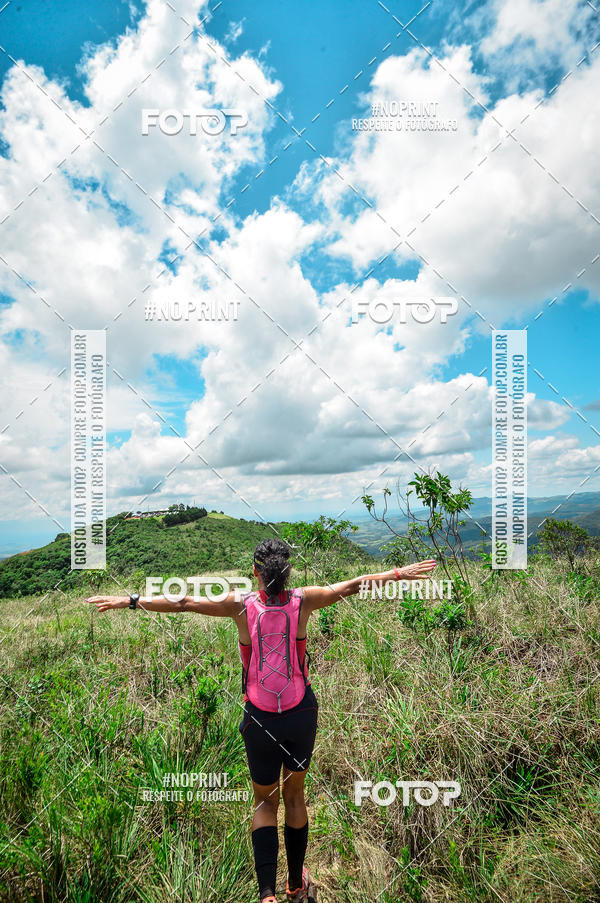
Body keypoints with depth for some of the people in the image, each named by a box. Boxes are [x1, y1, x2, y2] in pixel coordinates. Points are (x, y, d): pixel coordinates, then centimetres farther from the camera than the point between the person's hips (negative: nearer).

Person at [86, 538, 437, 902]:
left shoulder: (241, 605, -13)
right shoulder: (303, 601, -12)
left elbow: (182, 603, -11)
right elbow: (353, 585, -7)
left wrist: (127, 600, -2)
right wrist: (401, 573, 2)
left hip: (260, 720, -1)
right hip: (301, 714, 1)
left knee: (265, 802, 23)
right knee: (295, 797, 25)